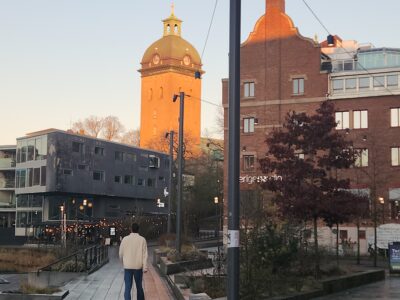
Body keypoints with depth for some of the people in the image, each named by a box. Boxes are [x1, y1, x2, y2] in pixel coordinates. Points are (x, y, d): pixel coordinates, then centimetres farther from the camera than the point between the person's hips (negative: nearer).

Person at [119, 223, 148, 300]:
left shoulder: (125, 239, -2)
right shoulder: (142, 239, -4)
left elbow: (121, 253, 4)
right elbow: (144, 254, -7)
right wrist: (145, 267, -4)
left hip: (127, 267, 0)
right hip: (138, 267, 0)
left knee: (127, 288, 0)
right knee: (139, 286, 17)